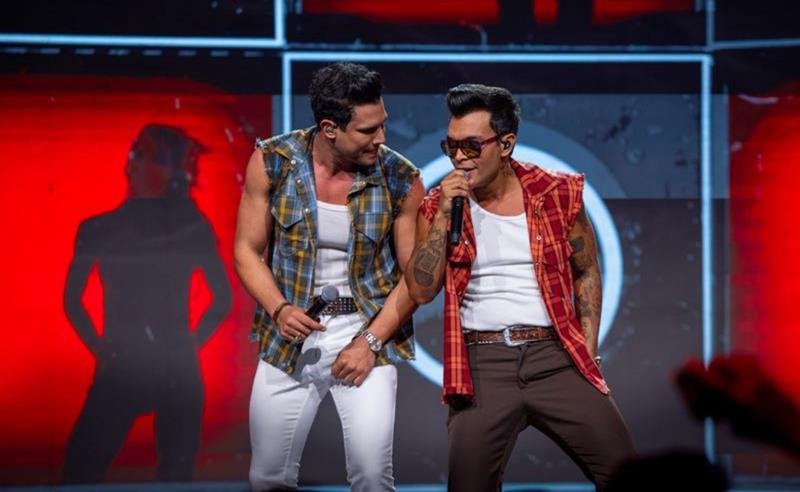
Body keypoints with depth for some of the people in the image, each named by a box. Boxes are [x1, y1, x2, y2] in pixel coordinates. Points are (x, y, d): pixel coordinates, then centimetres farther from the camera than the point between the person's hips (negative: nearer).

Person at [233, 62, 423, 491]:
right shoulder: (273, 162, -9)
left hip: (368, 334, -1)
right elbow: (247, 251, 0)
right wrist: (279, 309, -15)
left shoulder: (400, 179, -10)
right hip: (290, 338, 1)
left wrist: (370, 342, -11)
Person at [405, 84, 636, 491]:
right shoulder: (438, 205, 3)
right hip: (482, 363, 0)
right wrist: (444, 213, -13)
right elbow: (421, 290, -5)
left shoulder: (557, 194, 3)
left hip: (555, 356, 0)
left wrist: (588, 350, 3)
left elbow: (586, 273, 12)